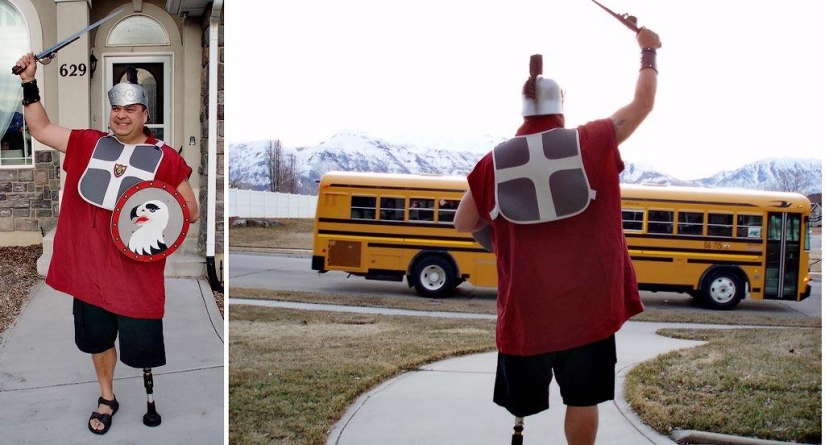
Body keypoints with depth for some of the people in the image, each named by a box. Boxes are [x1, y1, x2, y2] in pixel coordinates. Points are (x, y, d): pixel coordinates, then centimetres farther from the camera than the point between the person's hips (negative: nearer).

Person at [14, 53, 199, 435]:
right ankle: (107, 399, 40)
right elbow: (40, 129, 8)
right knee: (98, 338, 17)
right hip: (89, 267, 3)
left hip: (137, 271, -3)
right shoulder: (87, 144, 5)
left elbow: (191, 213, -1)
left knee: (141, 343, 5)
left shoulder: (166, 159, -5)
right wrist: (30, 85, -2)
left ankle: (152, 395, 36)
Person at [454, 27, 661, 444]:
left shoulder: (494, 161, -1)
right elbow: (642, 103, 11)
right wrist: (648, 52, 26)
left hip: (525, 307, 1)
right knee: (583, 397, 10)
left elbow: (464, 223, 9)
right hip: (586, 302, -1)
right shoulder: (593, 142, -3)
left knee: (522, 396, 17)